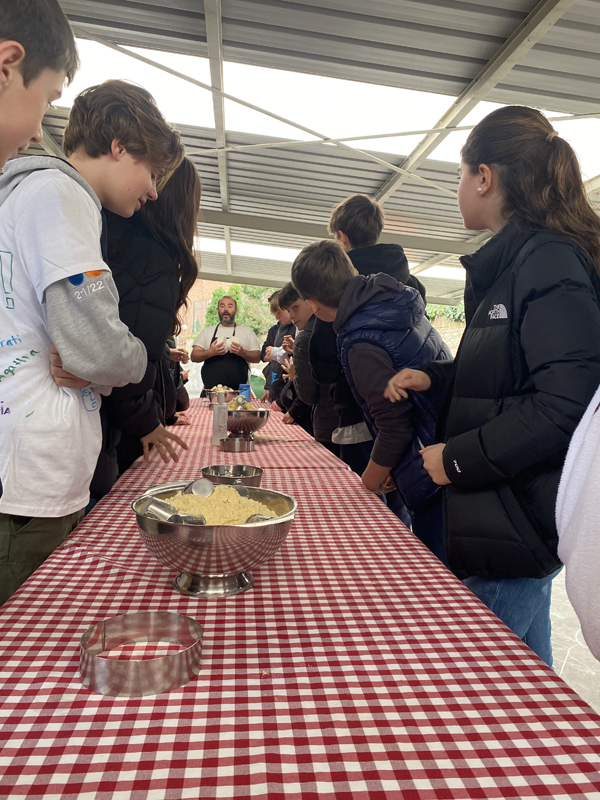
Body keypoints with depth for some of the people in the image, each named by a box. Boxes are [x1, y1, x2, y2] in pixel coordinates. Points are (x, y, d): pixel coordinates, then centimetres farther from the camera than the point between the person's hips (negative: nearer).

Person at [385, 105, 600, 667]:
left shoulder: (549, 262, -15)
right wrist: (434, 378, 10)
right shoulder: (511, 265, 14)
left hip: (521, 525, -10)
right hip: (502, 513, 10)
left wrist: (457, 458, -18)